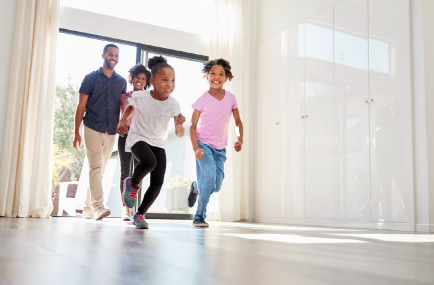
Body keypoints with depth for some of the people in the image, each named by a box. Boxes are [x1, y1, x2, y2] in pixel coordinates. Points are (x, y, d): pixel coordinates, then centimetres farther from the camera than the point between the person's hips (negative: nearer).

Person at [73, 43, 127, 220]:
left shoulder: (122, 82, 13)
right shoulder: (91, 78, 3)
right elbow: (81, 106, 2)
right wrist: (76, 132, -3)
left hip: (111, 131, 4)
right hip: (92, 128, -4)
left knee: (100, 170, 7)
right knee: (95, 167, -15)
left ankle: (87, 208, 15)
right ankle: (98, 206, -21)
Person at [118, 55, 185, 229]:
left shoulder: (173, 104, -13)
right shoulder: (139, 96, -15)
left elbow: (179, 134, -14)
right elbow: (131, 107, 11)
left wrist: (179, 125, -35)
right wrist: (123, 120, -3)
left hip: (158, 143, 3)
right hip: (138, 138, -2)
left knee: (158, 182, -10)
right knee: (149, 162, -35)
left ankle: (140, 214, 14)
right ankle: (132, 183, 0)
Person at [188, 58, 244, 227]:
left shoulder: (231, 98, 2)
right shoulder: (202, 100, -7)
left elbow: (238, 121, 12)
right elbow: (193, 126, -7)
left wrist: (240, 139, -5)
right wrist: (195, 148, -20)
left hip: (220, 148, 4)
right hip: (203, 144, -4)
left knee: (216, 186, 3)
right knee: (209, 177, -23)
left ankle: (195, 187, 37)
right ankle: (199, 216, -7)